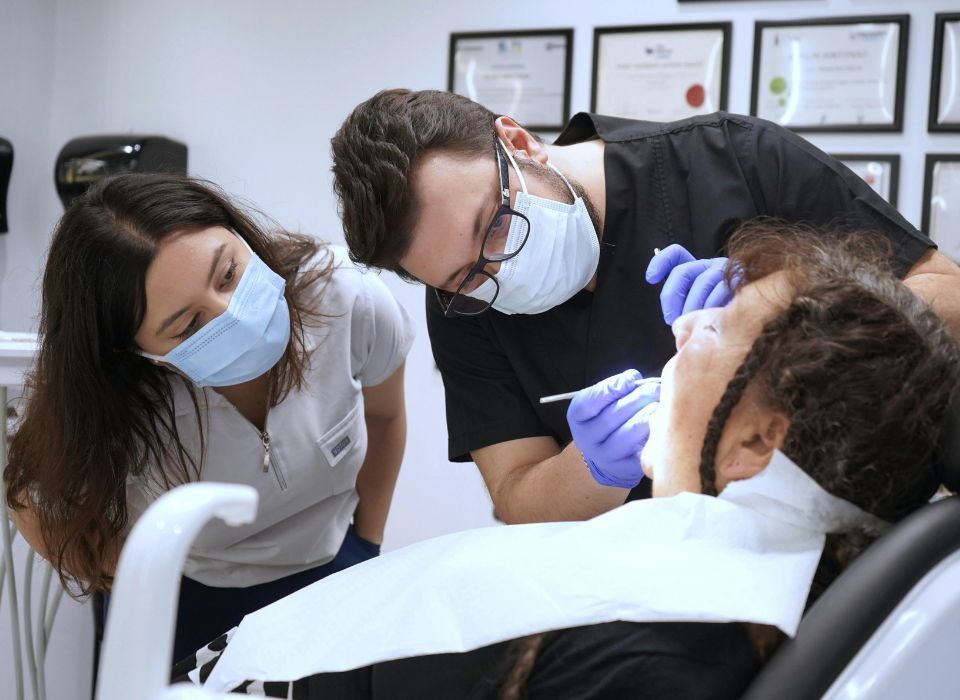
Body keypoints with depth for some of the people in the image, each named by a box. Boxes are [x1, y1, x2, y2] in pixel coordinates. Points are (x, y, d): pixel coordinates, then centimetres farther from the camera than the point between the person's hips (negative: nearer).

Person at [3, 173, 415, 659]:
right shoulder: (101, 410, -34)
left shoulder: (346, 300, -28)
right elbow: (40, 508, -11)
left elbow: (384, 415, -5)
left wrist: (368, 548, 4)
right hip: (191, 602, -1)